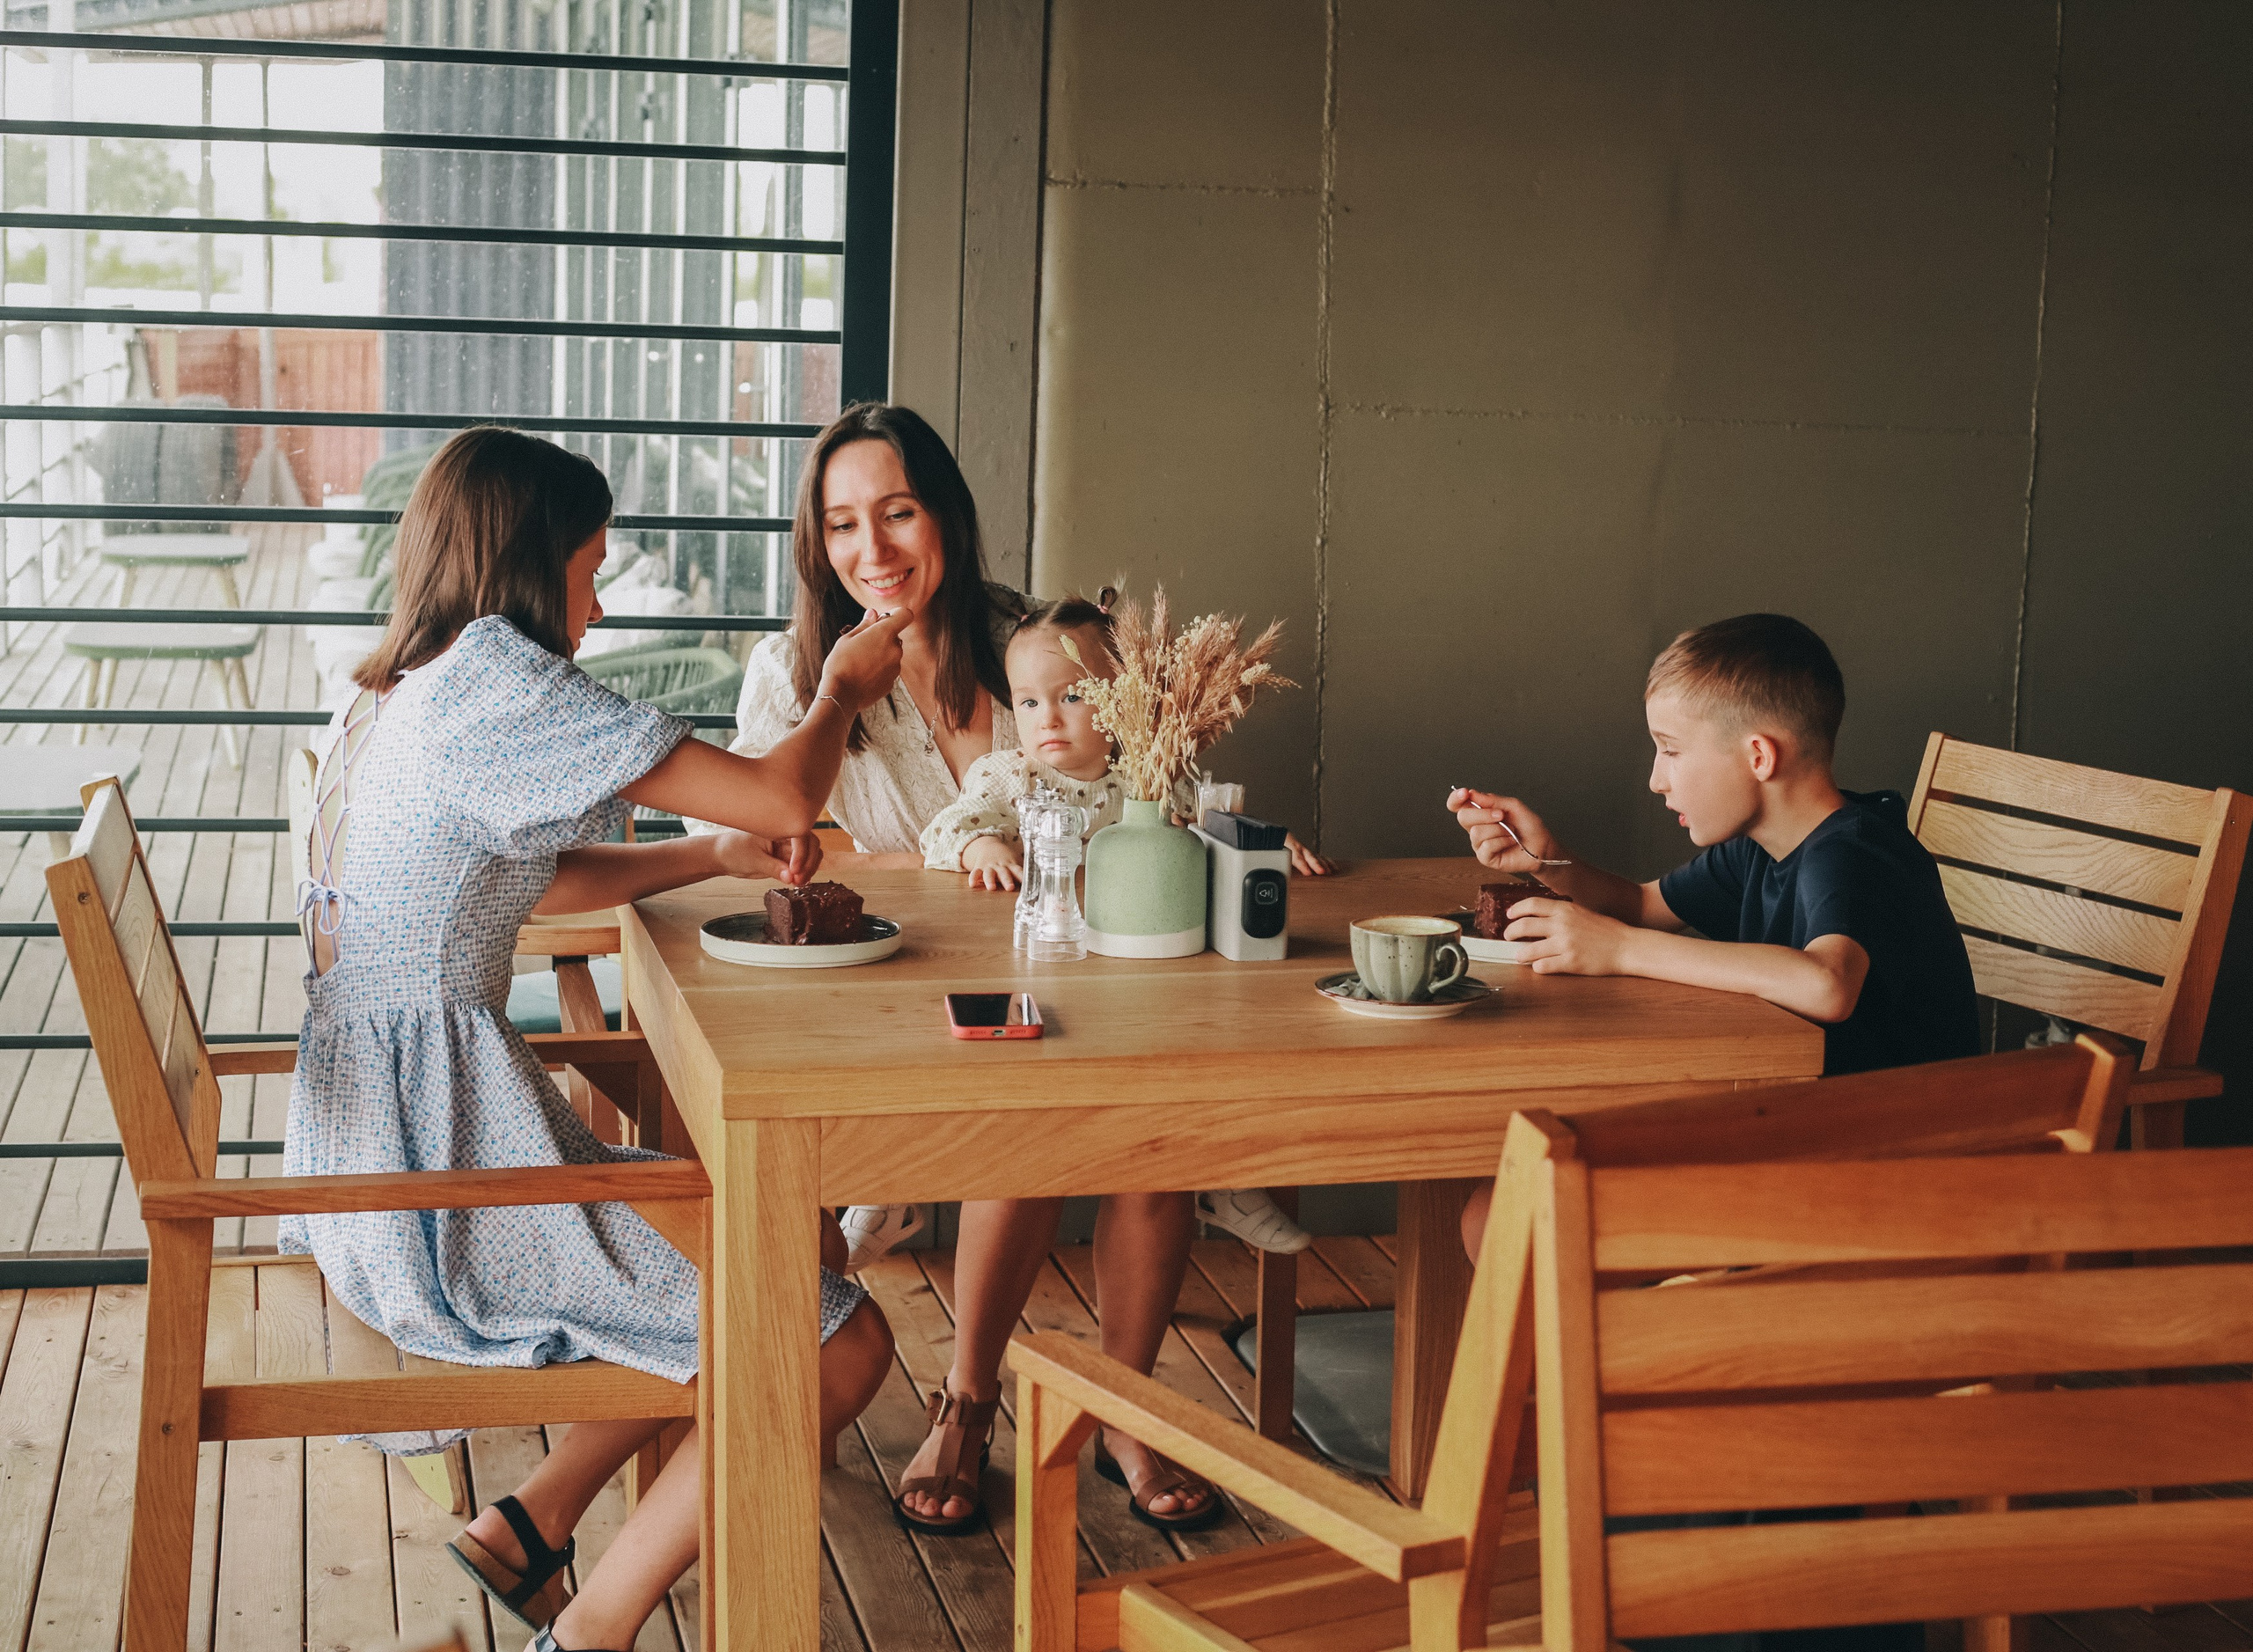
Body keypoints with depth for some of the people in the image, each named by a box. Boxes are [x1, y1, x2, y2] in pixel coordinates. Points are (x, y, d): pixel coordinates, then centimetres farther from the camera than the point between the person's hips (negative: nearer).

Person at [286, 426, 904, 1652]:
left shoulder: (389, 694, 13)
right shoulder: (496, 680, -15)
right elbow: (783, 794, -12)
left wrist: (715, 856, 15)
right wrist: (844, 689, 9)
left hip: (370, 1158, 10)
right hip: (448, 1170, -10)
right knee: (839, 1345, -4)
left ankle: (526, 1526, 18)